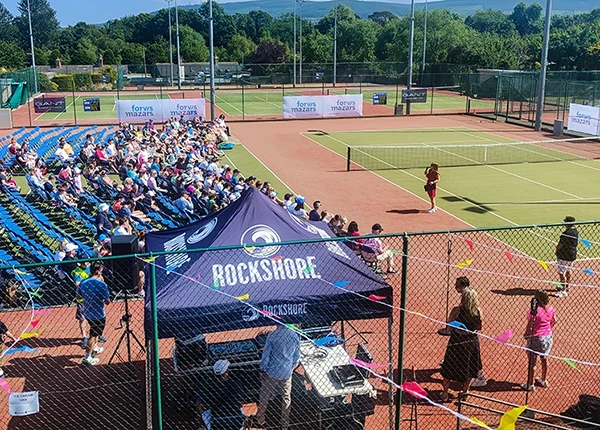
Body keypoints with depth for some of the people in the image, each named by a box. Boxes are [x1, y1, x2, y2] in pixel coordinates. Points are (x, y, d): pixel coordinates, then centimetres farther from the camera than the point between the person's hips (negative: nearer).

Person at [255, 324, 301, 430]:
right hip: (287, 373, 3)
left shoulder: (272, 335, -18)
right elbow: (297, 357, 3)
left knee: (264, 397, 17)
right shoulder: (294, 336, -8)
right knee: (286, 399, 16)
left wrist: (262, 370, 1)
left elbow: (265, 355, -13)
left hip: (272, 373, -2)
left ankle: (260, 419, 31)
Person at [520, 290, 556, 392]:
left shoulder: (534, 311, -25)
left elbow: (530, 325, -19)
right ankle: (544, 381, 39)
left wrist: (526, 334, -2)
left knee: (532, 362, 7)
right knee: (544, 359, 23)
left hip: (536, 338, -6)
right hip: (547, 337, 6)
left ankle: (530, 385, 17)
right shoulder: (550, 309, -5)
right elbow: (554, 321, 10)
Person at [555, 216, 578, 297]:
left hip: (564, 255, -10)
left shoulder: (566, 233, -23)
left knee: (561, 273, -4)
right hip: (572, 255, 10)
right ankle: (566, 287, 37)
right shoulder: (576, 232, 5)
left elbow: (560, 245, -19)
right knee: (568, 271, 23)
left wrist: (557, 250, 1)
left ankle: (563, 291, -2)